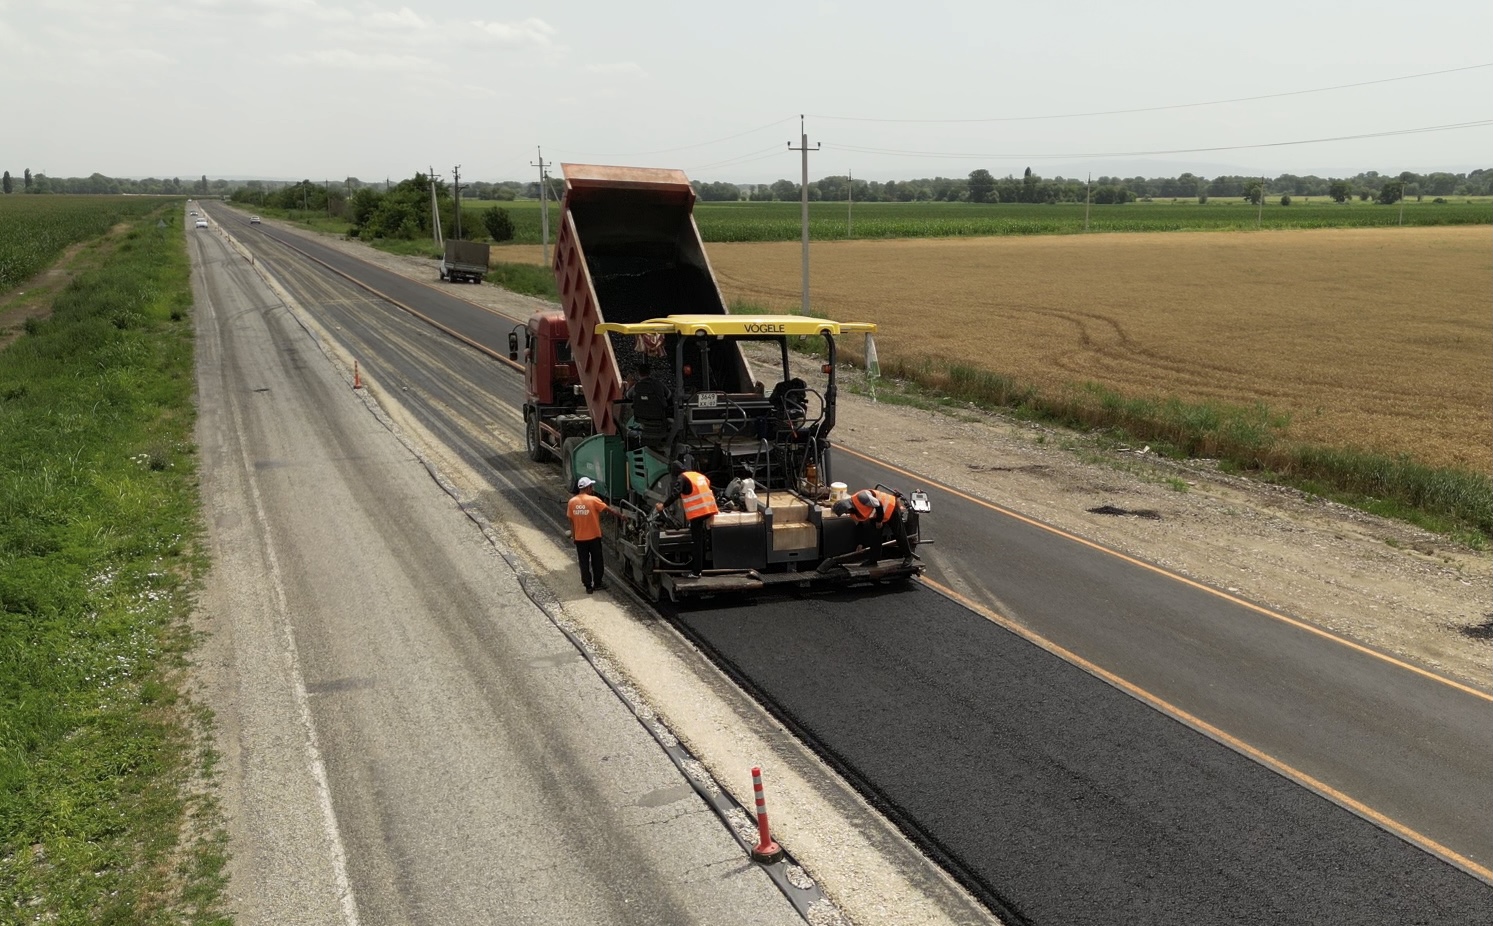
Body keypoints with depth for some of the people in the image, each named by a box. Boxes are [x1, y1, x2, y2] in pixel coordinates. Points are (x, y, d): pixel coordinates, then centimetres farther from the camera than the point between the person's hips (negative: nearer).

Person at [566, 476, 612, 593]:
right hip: (594, 536, -3)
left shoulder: (572, 502, -4)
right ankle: (597, 584, 22)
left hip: (579, 538, 3)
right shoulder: (593, 500, -14)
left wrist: (573, 536, 12)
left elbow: (571, 521, 2)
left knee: (584, 563, 10)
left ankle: (588, 586, 13)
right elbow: (608, 509, -6)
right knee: (597, 561, 13)